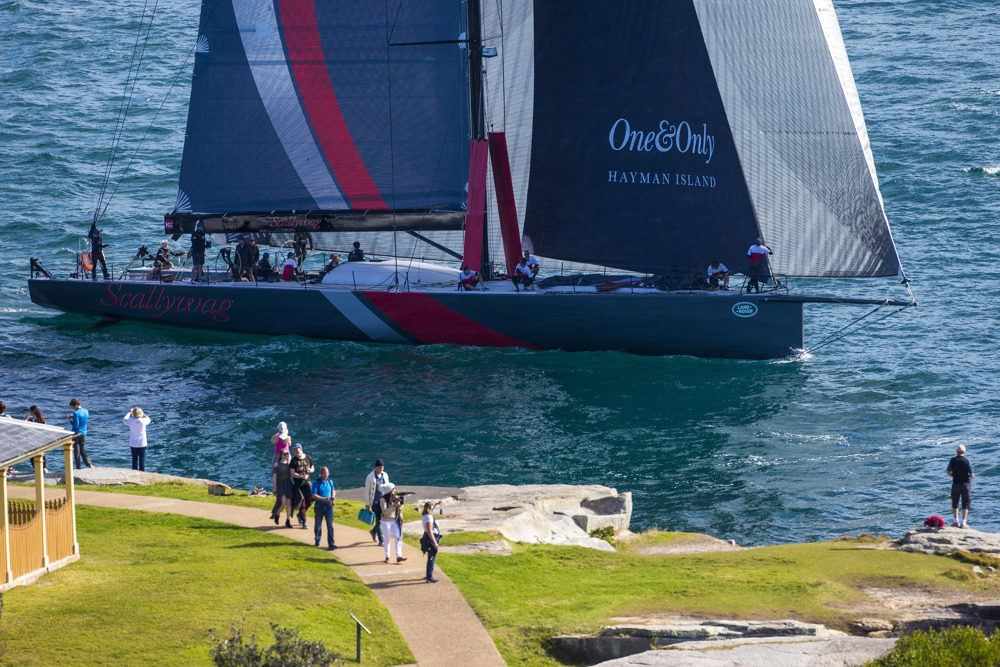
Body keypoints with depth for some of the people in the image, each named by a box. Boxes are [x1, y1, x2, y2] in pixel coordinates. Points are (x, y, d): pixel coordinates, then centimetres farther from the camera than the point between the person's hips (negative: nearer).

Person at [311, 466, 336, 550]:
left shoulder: (330, 481, 4)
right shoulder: (316, 482, -8)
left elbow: (333, 490, 18)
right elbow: (314, 495, -14)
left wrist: (333, 496, -5)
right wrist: (324, 499, -24)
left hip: (329, 506, 2)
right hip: (319, 506, -2)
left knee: (330, 525, -8)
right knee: (318, 525, 12)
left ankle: (331, 544, -12)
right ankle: (317, 541, 35)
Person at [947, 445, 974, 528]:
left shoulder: (952, 460, -4)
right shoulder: (966, 461, -10)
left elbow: (948, 472, -4)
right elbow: (972, 474, -11)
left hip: (956, 483, 2)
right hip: (966, 483, -2)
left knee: (955, 503, 17)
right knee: (965, 504, 5)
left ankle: (956, 521, 15)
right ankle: (963, 523, 1)